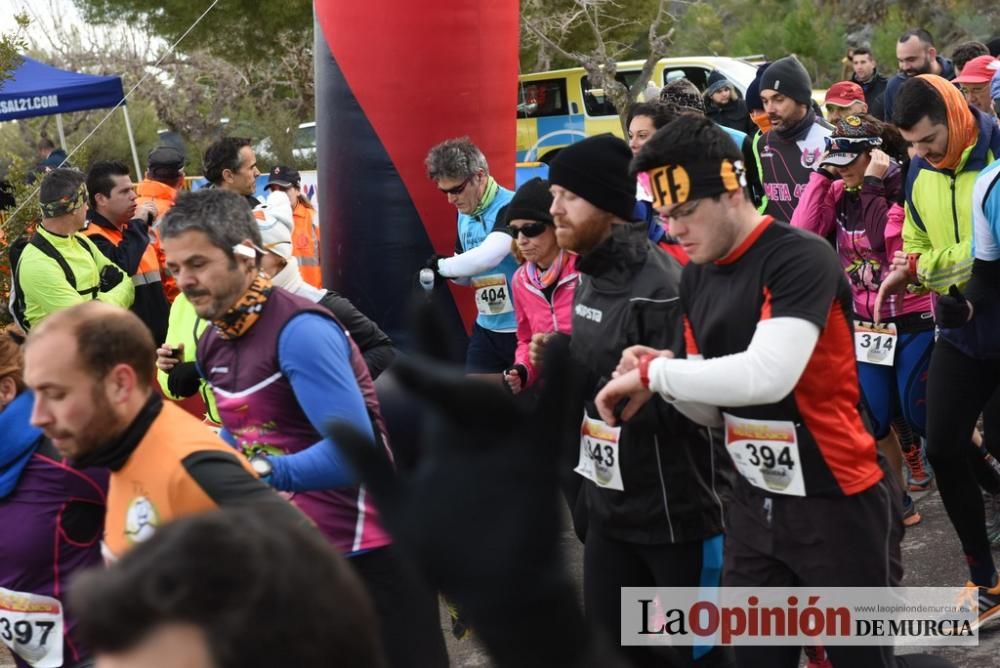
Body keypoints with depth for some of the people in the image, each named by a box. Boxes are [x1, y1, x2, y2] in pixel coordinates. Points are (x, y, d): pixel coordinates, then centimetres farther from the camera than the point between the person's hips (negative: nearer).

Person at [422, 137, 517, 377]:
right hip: (486, 328, 8)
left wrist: (441, 265, -18)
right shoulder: (464, 215, 10)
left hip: (523, 328, -8)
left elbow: (488, 257, -32)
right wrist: (444, 272, -5)